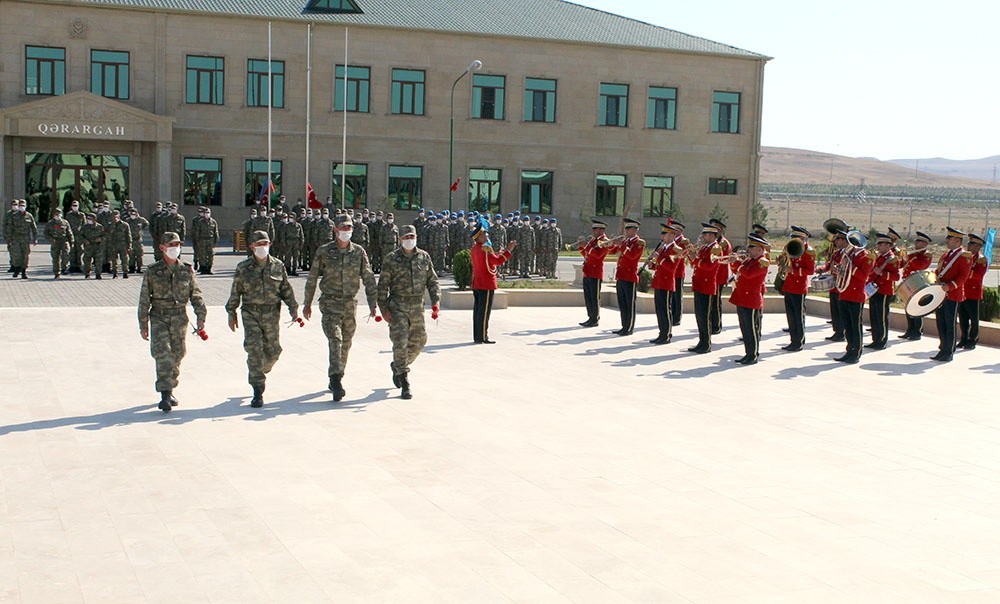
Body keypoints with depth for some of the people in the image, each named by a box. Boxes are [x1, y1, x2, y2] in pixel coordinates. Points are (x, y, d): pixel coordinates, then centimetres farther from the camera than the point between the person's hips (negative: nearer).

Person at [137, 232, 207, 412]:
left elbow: (196, 295, 5)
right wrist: (143, 325, 1)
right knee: (163, 355, -14)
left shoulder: (187, 270, 3)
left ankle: (169, 391, 28)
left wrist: (200, 316, -8)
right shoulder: (152, 271, -2)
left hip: (180, 319, 3)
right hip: (159, 318, -3)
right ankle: (165, 396, -17)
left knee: (176, 356, 10)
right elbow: (144, 299, 2)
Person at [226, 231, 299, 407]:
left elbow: (286, 289, 10)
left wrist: (293, 308, 1)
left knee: (272, 351, 9)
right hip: (250, 314, -2)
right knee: (254, 350, -11)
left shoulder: (278, 266, 3)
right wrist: (231, 313, 8)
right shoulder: (243, 268, -1)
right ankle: (258, 392, -8)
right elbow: (235, 292, 6)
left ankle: (260, 371, 42)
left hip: (271, 315, 2)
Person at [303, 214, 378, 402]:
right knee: (335, 341, -16)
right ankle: (336, 383, -22)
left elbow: (368, 279, 4)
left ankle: (336, 378, 29)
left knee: (346, 344, 11)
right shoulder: (324, 252, -2)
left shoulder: (359, 252, 3)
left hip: (350, 304, 3)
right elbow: (312, 278, 5)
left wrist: (372, 304, -2)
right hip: (330, 303, -3)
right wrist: (307, 304, 6)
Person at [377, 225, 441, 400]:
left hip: (417, 307, 4)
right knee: (400, 343, -9)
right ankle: (405, 385, -4)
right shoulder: (391, 260, -3)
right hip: (397, 307, -4)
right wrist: (384, 309, -8)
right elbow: (382, 286, -2)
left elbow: (432, 281, 10)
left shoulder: (424, 257, 7)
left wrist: (436, 301, -3)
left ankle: (397, 366, 38)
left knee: (418, 342, 10)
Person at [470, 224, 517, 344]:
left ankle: (477, 336, 16)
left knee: (477, 310, 11)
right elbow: (498, 261, -19)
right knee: (484, 311, -5)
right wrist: (509, 250, -13)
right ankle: (482, 337, -2)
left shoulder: (474, 249, 11)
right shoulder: (486, 249, -18)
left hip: (476, 284, 9)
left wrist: (500, 253, 19)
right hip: (487, 284, -9)